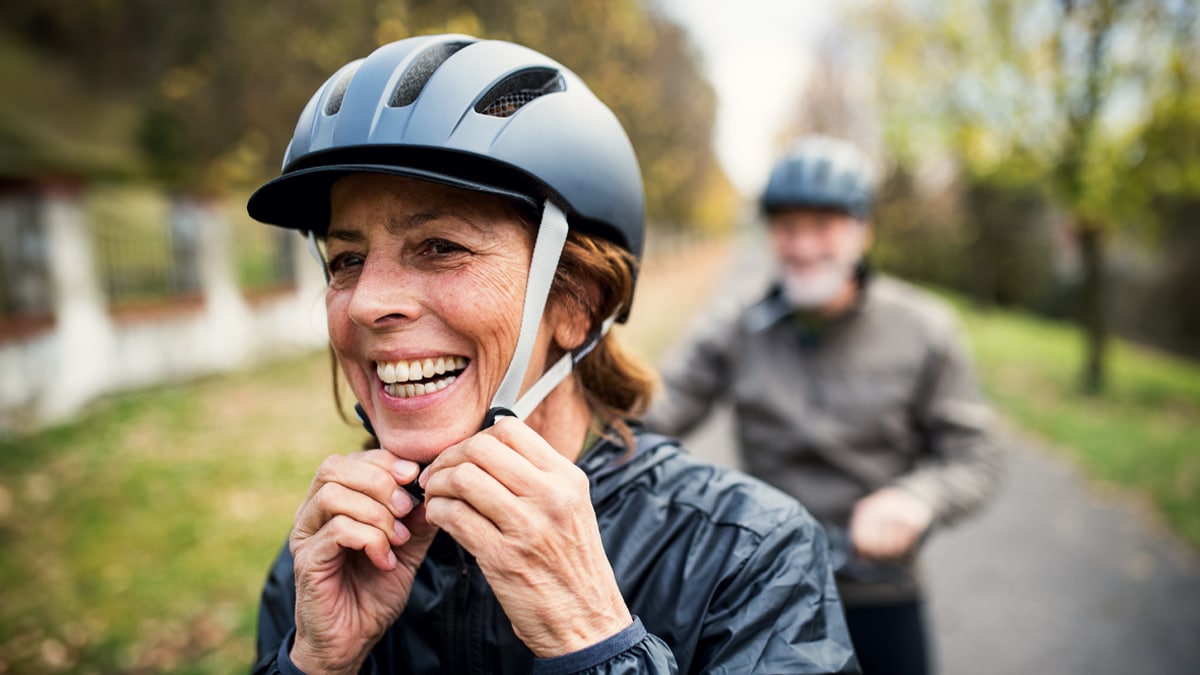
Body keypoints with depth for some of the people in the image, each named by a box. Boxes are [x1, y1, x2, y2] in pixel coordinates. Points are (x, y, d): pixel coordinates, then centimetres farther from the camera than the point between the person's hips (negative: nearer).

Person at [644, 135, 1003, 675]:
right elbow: (649, 420, -15)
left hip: (881, 601, 1)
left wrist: (915, 498, -23)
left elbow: (975, 457, -3)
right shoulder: (734, 334, -6)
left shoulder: (921, 331, -4)